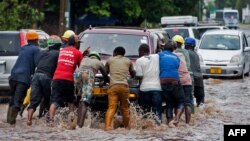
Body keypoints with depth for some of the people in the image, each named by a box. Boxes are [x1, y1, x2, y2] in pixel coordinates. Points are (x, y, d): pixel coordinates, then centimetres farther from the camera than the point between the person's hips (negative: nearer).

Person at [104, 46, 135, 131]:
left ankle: (107, 126, -25)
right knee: (125, 108, 11)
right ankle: (126, 126, 15)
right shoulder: (128, 61, 17)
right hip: (124, 86, 1)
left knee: (111, 107, -10)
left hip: (113, 86, -1)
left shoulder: (110, 60, 14)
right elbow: (133, 74, 28)